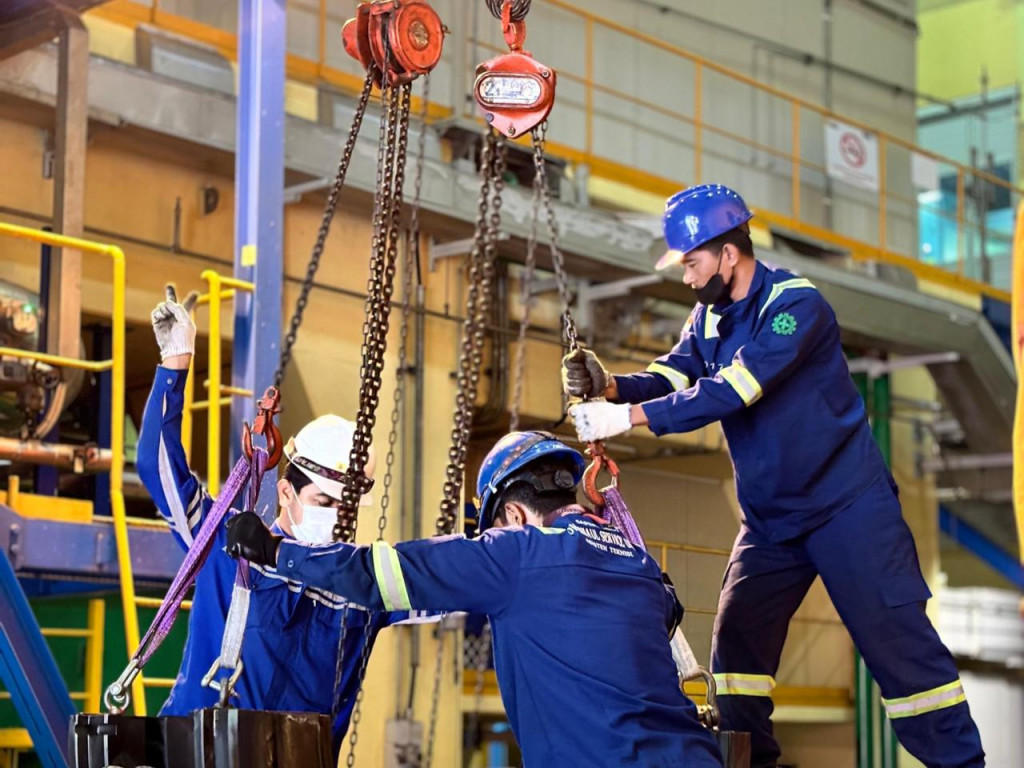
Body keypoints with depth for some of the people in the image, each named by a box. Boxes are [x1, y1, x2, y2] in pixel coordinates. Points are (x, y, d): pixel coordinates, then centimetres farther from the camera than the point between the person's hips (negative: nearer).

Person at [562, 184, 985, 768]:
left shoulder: (794, 303, -19)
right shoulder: (709, 317, 6)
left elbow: (731, 390, -29)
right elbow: (670, 377, -5)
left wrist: (630, 417, -33)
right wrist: (612, 387, -26)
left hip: (847, 505, -7)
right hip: (770, 517, 7)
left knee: (896, 639, -7)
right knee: (736, 642, 5)